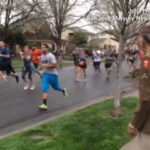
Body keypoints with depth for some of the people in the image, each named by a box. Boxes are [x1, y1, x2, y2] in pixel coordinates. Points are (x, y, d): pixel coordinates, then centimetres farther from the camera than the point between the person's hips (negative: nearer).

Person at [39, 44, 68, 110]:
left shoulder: (51, 56, -16)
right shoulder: (42, 56, 8)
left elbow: (55, 65, -20)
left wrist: (46, 65, -28)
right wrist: (41, 67, 4)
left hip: (52, 74, -5)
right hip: (45, 74, 6)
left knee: (56, 87, 14)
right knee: (45, 89, -9)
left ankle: (63, 90, 48)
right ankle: (44, 104, -11)